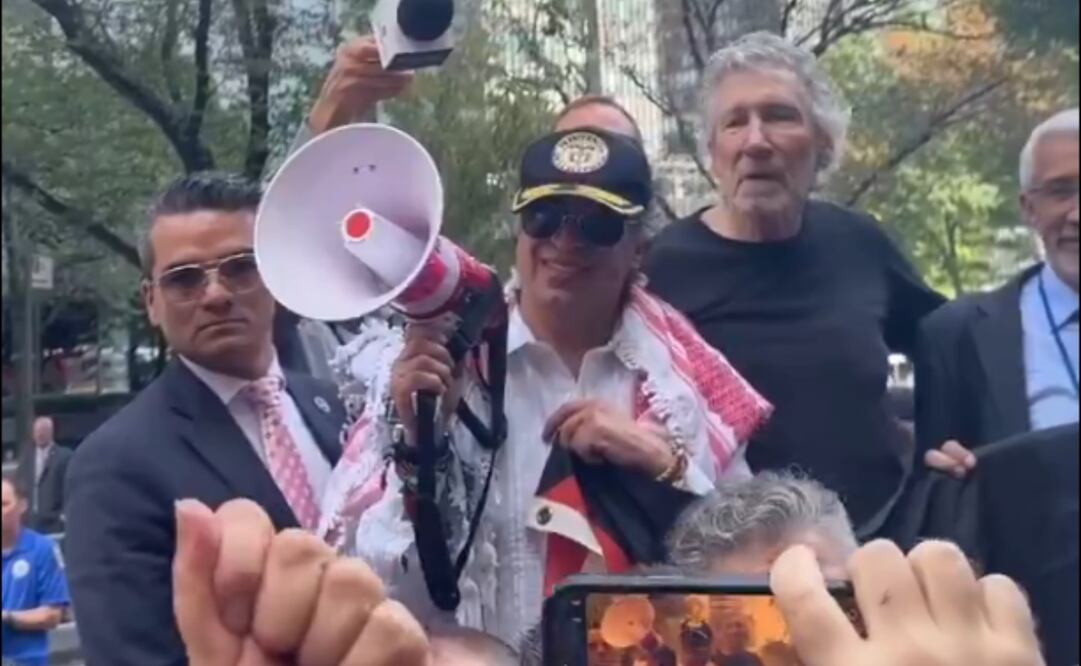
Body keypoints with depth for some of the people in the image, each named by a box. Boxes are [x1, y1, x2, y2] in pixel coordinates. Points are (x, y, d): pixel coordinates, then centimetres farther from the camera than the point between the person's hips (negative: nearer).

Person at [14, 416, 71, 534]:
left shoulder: (64, 455, -2)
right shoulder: (27, 457, 16)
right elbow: (22, 486, 18)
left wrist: (65, 513, -11)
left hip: (54, 520, -5)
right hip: (30, 520, 5)